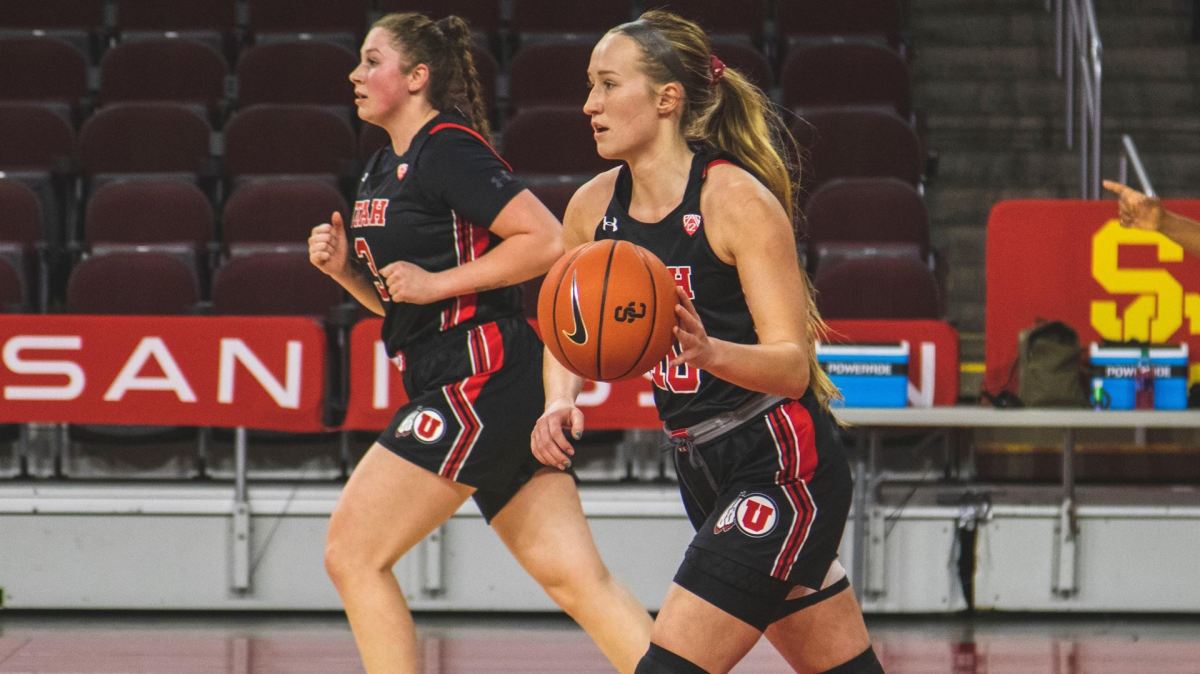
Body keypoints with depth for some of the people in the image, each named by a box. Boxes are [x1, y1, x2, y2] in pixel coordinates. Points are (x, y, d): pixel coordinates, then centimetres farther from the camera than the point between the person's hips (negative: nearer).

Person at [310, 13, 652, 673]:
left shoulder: (446, 149, -10)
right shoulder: (382, 170, 19)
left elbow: (546, 240, -17)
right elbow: (393, 301, 26)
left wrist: (437, 282, -15)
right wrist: (344, 268, 7)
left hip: (480, 379, -10)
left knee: (352, 553, -8)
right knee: (575, 579, 1)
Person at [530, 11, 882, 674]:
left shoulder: (736, 199, -17)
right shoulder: (594, 207, 3)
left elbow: (794, 365, -20)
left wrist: (709, 351, -39)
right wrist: (559, 403, -5)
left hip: (784, 465, -8)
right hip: (705, 470, 8)